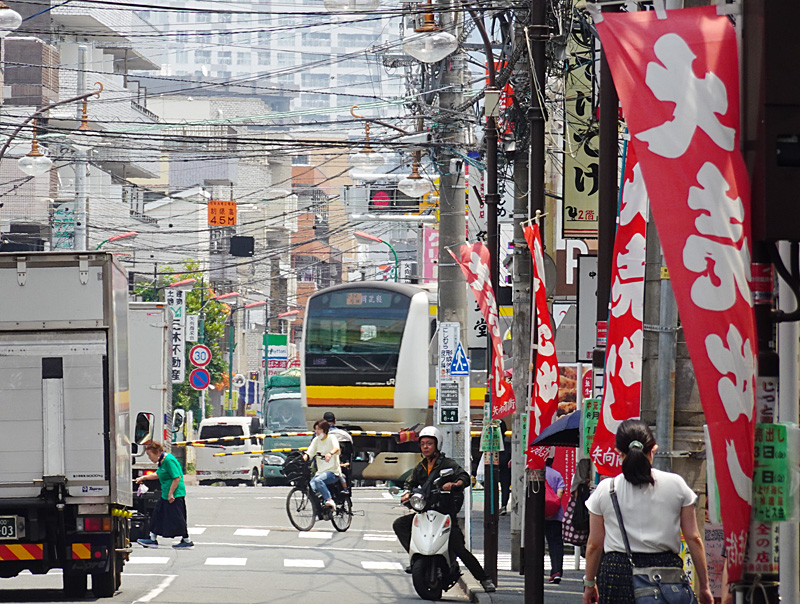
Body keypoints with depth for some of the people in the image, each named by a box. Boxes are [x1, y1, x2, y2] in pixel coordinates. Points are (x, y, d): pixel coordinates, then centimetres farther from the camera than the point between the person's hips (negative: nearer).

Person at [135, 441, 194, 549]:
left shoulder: (169, 460, -18)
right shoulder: (162, 461, 13)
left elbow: (177, 478, -22)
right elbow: (158, 475, 29)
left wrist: (171, 494, -22)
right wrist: (144, 478, 29)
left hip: (175, 495, -11)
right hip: (165, 495, 11)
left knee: (177, 518, -4)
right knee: (157, 515, 14)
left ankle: (187, 541, 5)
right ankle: (153, 540, 22)